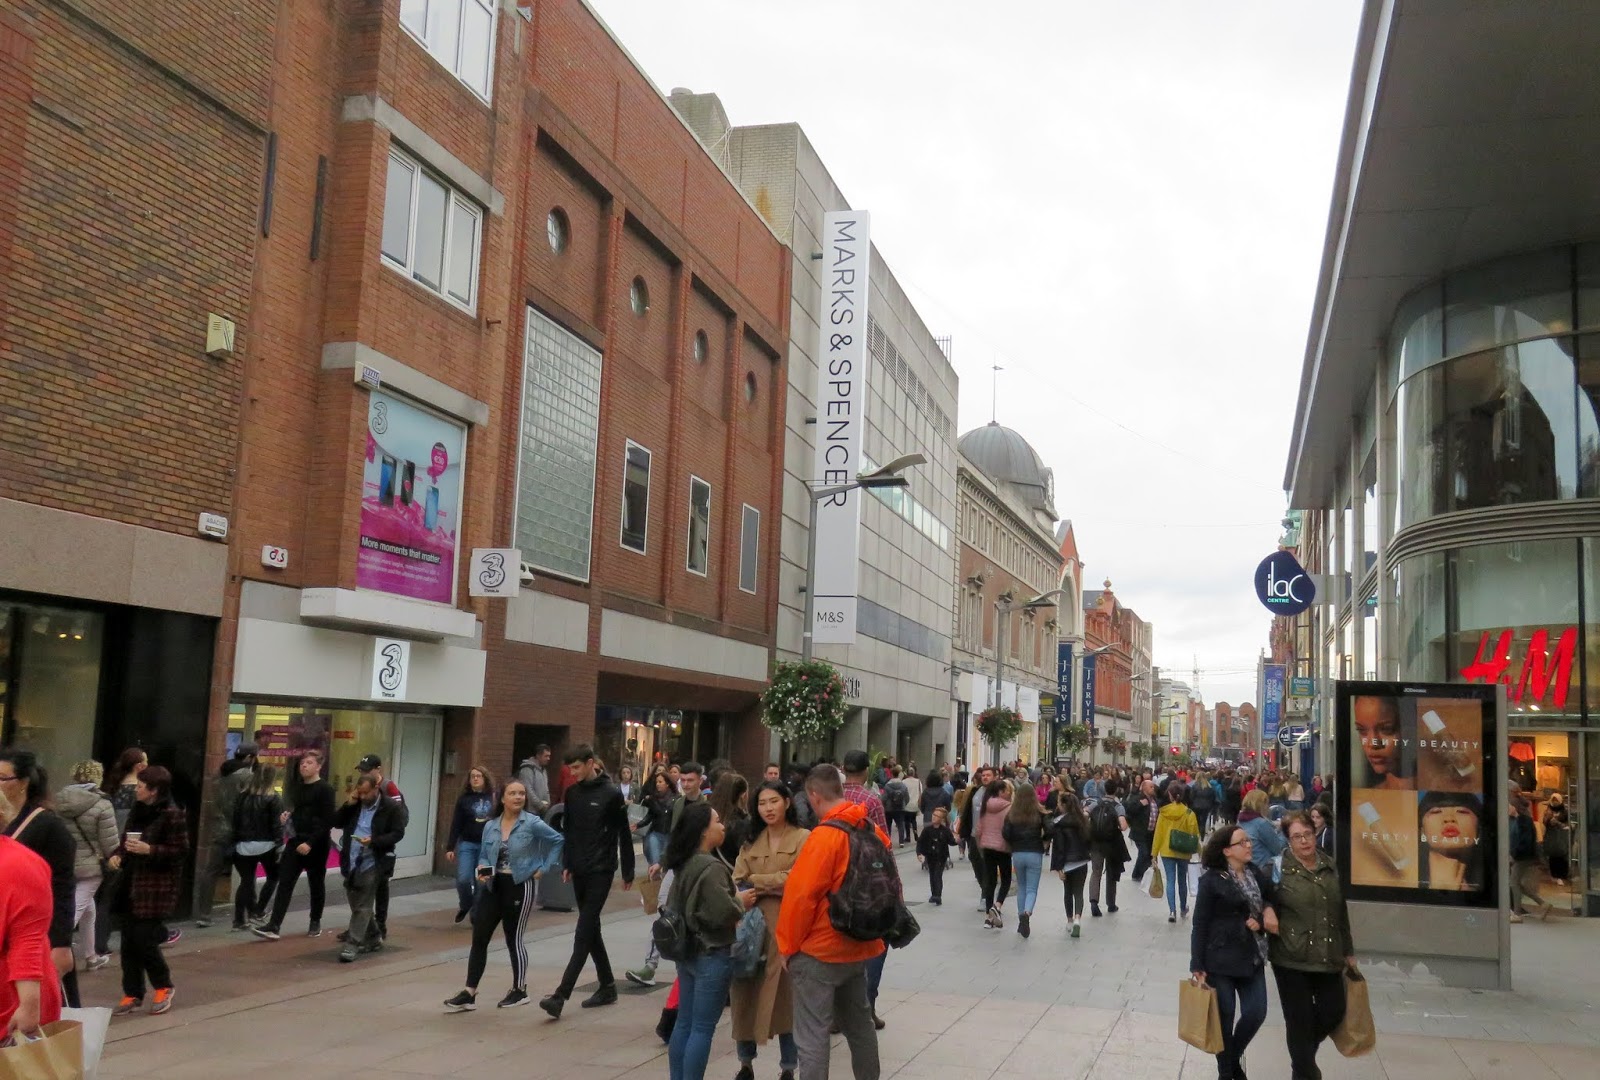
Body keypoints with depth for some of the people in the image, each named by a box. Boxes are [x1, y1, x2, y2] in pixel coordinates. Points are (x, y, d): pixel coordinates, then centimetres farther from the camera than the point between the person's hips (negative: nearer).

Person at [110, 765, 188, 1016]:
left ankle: (164, 987, 15)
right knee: (129, 942, 8)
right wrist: (117, 854, 2)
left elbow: (181, 851, -13)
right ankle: (133, 995, 19)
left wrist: (149, 850, -23)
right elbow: (126, 840, 22)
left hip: (157, 887, -8)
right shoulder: (137, 811, 11)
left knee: (144, 941, -6)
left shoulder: (172, 814, -13)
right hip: (131, 884, 8)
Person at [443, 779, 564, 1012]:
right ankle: (469, 993, 5)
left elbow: (558, 841, -5)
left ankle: (520, 990, 23)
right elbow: (483, 855, 13)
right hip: (494, 886, 5)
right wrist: (481, 870, -8)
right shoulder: (490, 826, 5)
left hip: (519, 887, -5)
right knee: (479, 938, -1)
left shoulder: (532, 823, -9)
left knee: (513, 939, 5)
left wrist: (544, 868, -7)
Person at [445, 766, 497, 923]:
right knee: (463, 879, -12)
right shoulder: (464, 799, 0)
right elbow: (456, 825, 0)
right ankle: (465, 905, 18)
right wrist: (450, 848, -3)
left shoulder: (494, 798, 1)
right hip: (467, 844, 0)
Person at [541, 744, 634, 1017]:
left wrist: (628, 872, -3)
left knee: (583, 933, -10)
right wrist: (566, 864, 9)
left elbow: (624, 835, -5)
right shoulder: (573, 793, 8)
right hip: (579, 871, 7)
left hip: (601, 872, -7)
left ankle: (561, 996, -15)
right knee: (591, 929, 12)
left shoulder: (611, 794, -9)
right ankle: (607, 987, 24)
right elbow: (568, 830, 16)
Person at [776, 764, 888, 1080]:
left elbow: (801, 895, -19)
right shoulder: (874, 831, 3)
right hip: (860, 947, 8)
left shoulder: (825, 836, -19)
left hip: (819, 951, -8)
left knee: (812, 1036, -1)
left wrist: (788, 946, -8)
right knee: (859, 1025, 20)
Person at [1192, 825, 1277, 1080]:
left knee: (1256, 1013, 4)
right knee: (1225, 1017, 4)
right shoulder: (1211, 880, -12)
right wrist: (1198, 965, -13)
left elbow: (1271, 896, 20)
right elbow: (1200, 924, -11)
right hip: (1221, 959, -5)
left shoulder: (1255, 873, 4)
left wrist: (1268, 910, -5)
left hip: (1252, 957, 5)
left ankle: (1234, 1058, 32)